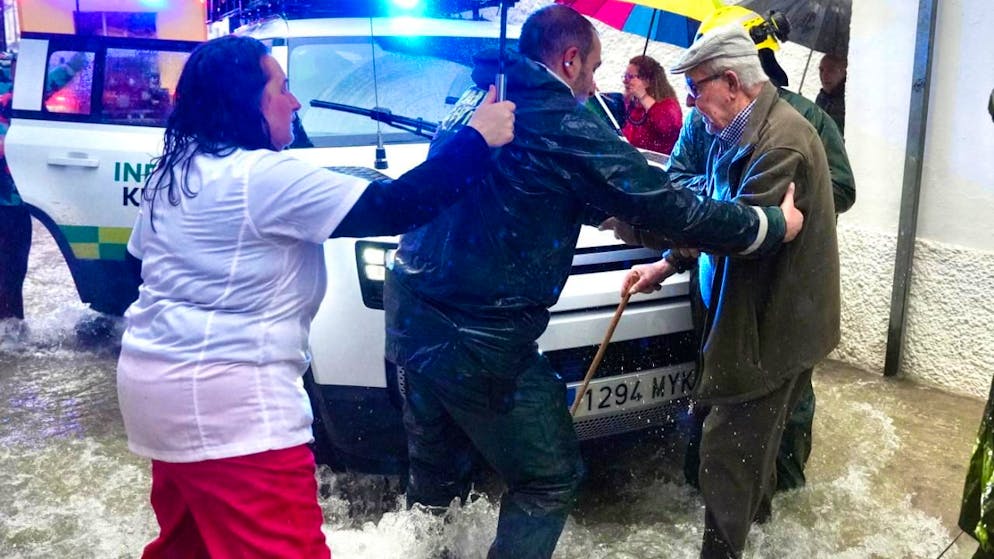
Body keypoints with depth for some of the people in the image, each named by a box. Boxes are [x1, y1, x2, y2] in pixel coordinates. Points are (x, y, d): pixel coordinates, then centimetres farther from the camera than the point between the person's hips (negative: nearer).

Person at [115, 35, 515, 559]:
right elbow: (395, 208, -18)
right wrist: (476, 138, -9)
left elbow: (143, 255, 24)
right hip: (225, 398, -10)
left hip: (155, 380, 10)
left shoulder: (170, 173, 12)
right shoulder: (265, 176, -16)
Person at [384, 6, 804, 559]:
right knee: (550, 479, 9)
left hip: (410, 306, 9)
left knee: (438, 474, 24)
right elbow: (668, 206, -10)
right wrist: (775, 225, 3)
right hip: (477, 338, -9)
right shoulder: (564, 123, -13)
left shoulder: (476, 102, 13)